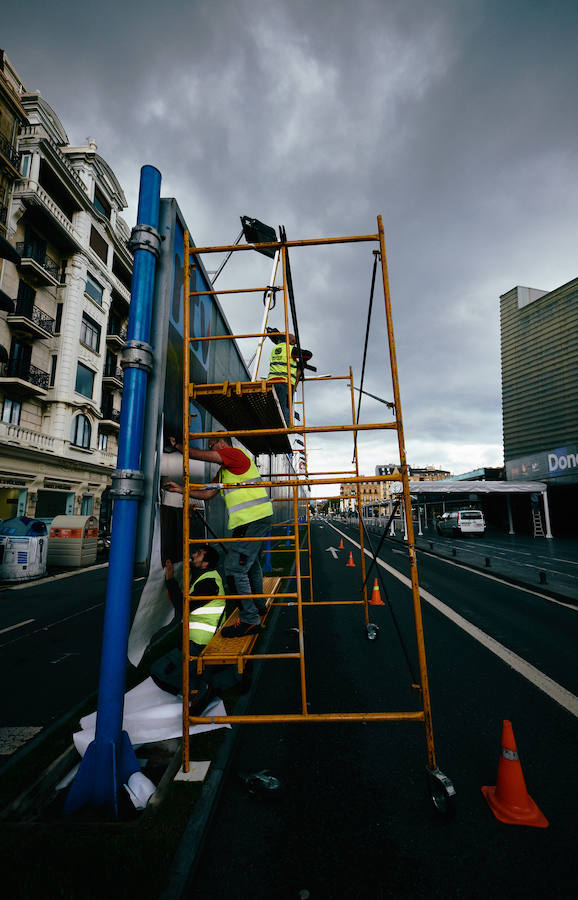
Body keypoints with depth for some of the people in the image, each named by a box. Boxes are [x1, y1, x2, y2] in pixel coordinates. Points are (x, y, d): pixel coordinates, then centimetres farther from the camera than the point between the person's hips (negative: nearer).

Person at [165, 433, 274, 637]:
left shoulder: (235, 453, -7)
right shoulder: (224, 471, 23)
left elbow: (200, 455, -10)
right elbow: (207, 494, 23)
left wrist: (177, 445, 5)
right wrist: (181, 489, 18)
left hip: (253, 519, -11)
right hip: (256, 519, 11)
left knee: (235, 568, -10)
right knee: (250, 563, 24)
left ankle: (249, 620, -4)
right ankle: (258, 605, 41)